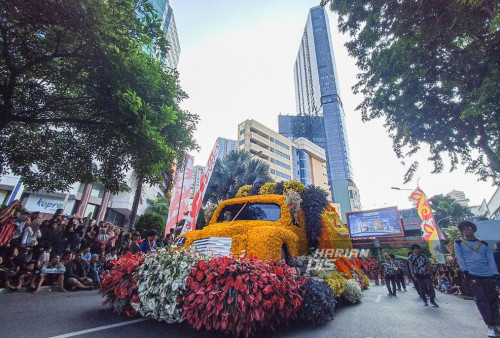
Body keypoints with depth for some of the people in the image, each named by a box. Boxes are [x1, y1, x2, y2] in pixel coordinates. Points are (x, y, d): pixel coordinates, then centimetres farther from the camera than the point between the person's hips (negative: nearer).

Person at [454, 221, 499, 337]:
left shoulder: (484, 244, 13)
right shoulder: (458, 243, 5)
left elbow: (491, 260, 6)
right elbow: (459, 258, 0)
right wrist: (465, 271, -10)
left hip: (488, 275, 3)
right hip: (472, 275, -3)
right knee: (481, 300, -5)